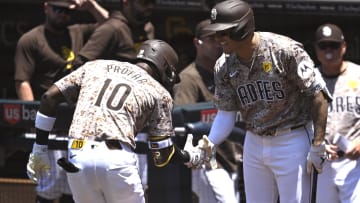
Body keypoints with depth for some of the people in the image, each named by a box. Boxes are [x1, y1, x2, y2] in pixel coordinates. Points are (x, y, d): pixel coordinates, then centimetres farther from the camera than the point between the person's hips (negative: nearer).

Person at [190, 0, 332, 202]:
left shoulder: (285, 50, -19)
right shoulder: (224, 66, -2)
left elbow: (318, 94, -15)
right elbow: (226, 114, 3)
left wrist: (318, 145, -16)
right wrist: (208, 146, -15)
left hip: (292, 141, -6)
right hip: (254, 144, 6)